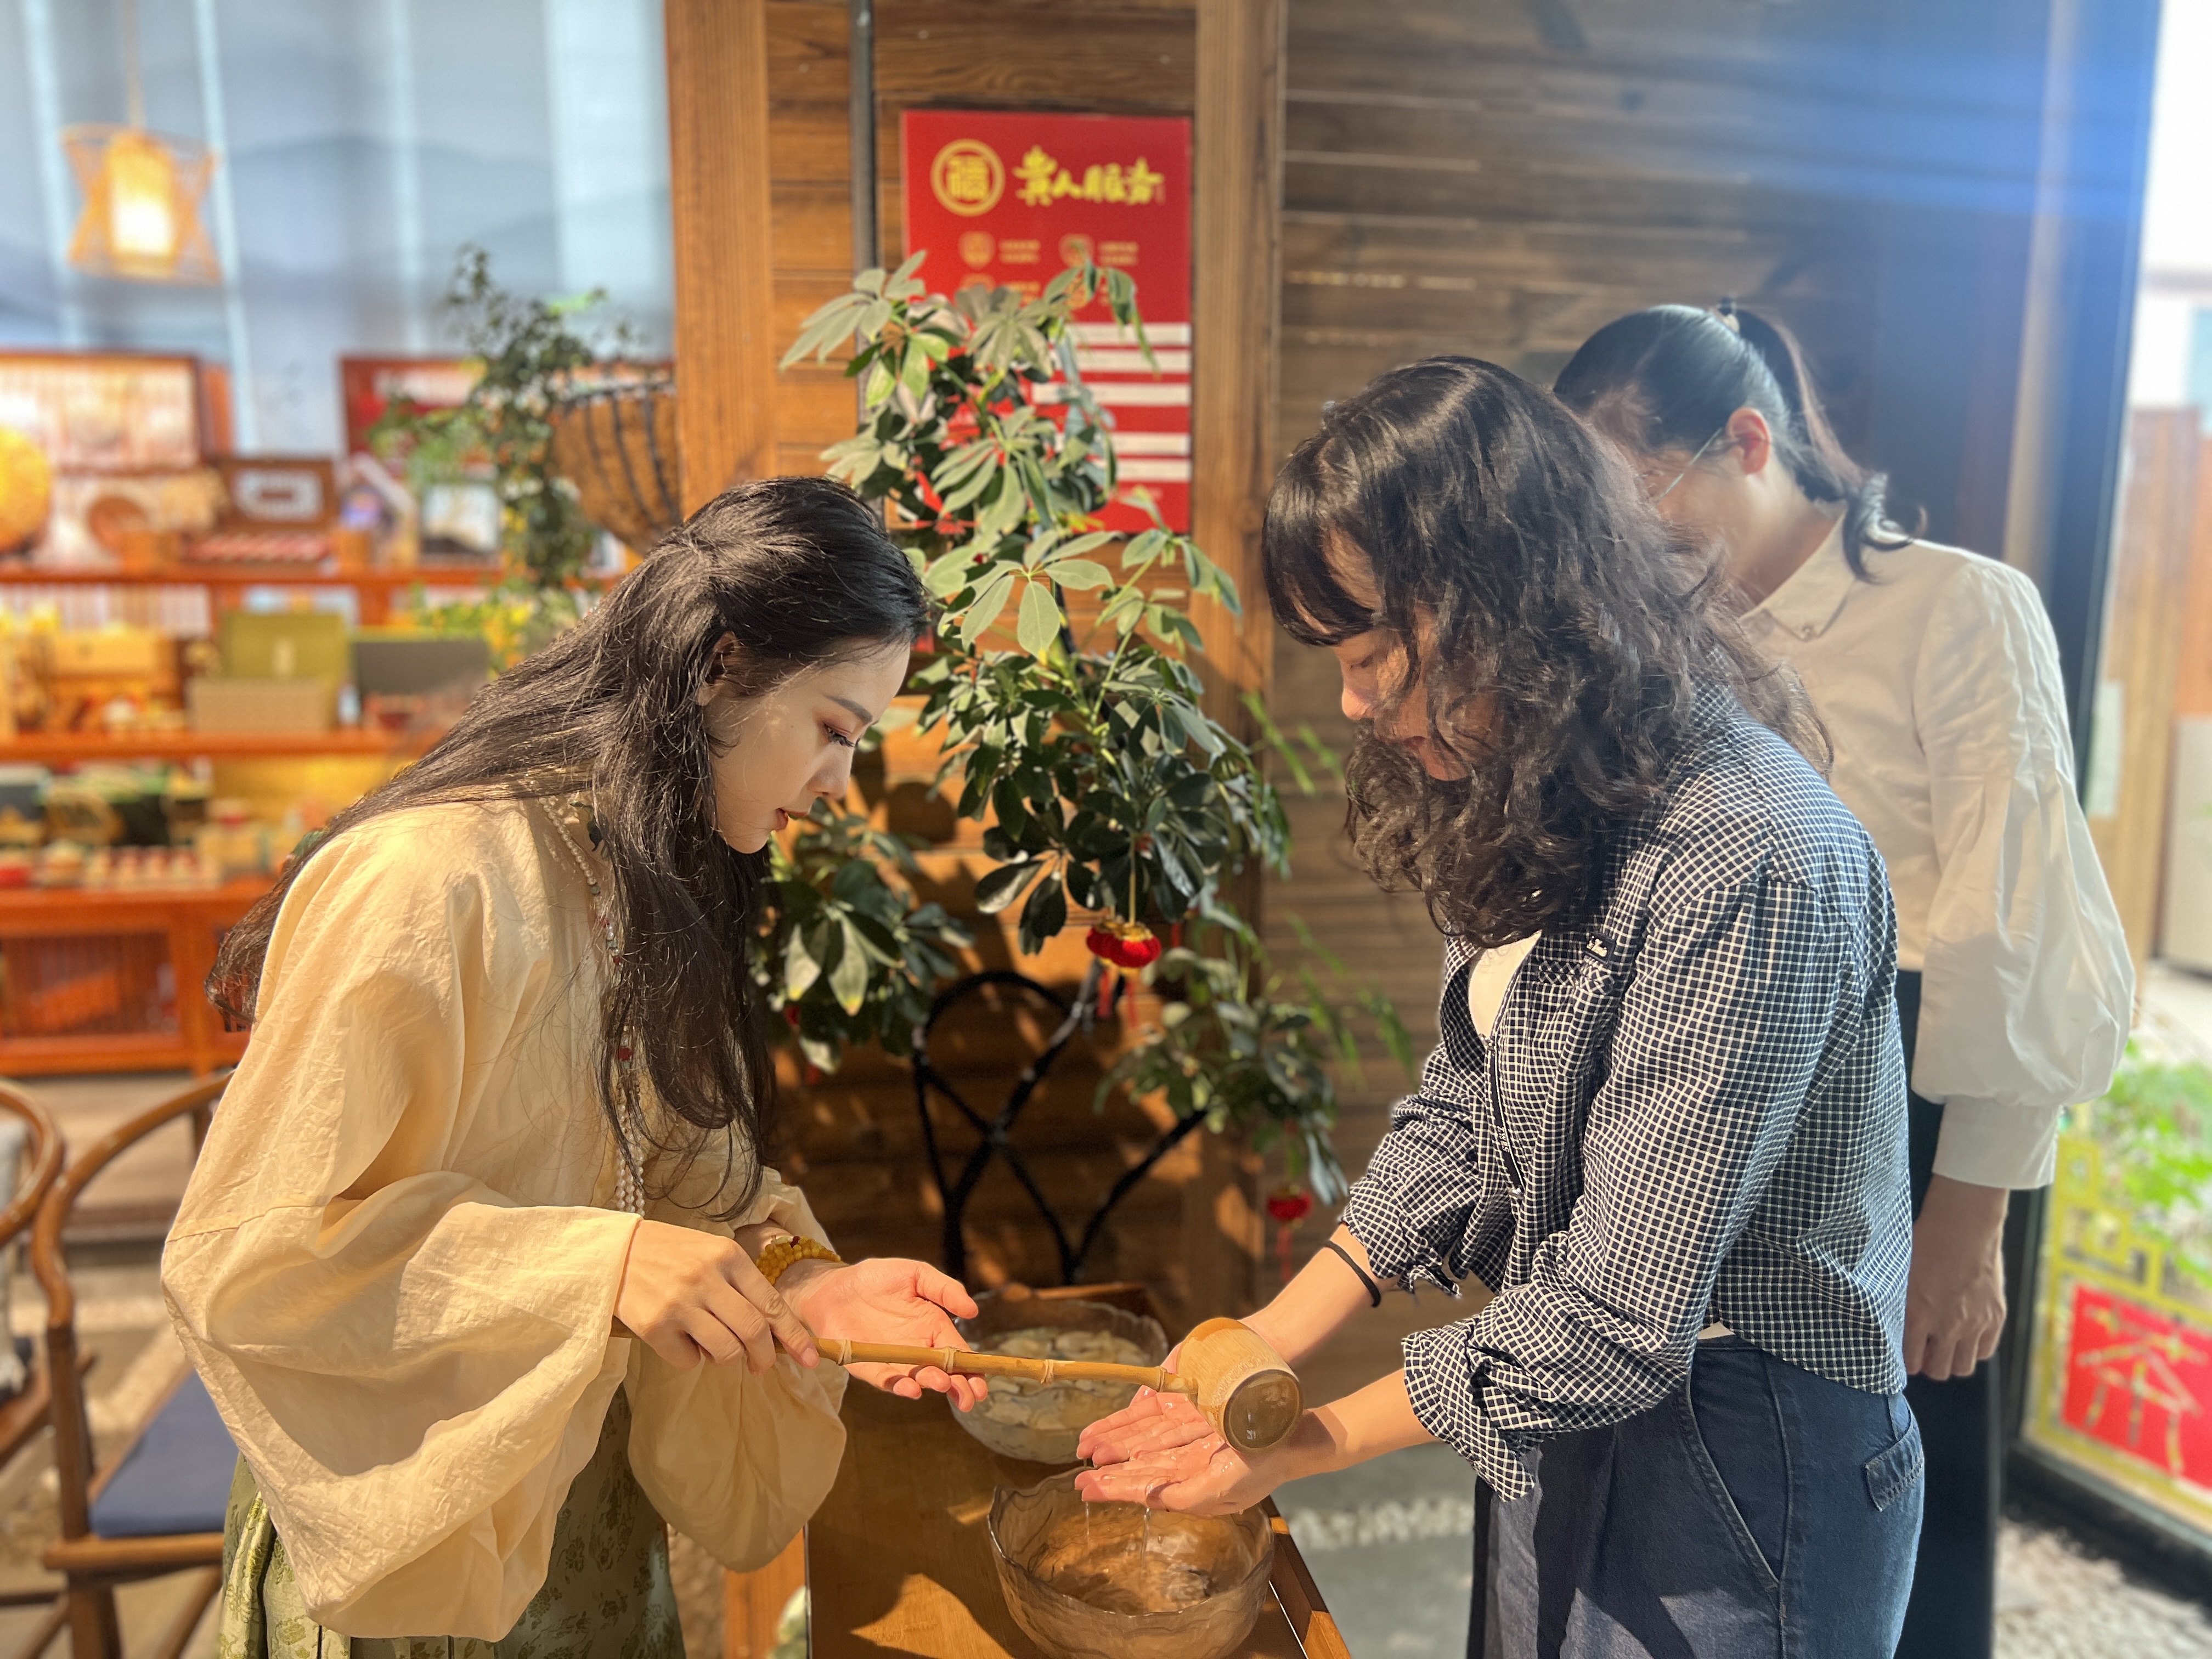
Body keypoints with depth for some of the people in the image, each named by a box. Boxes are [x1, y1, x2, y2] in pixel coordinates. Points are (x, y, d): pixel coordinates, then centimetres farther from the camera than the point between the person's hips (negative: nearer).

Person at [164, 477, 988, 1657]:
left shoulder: (657, 884, 0)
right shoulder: (435, 883, -27)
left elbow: (680, 1164, 3)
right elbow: (238, 1252, -25)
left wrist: (799, 1279, -15)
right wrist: (597, 1268, -32)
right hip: (406, 1532, -7)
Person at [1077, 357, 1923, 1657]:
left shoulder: (1748, 869, -30)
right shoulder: (1540, 815, -1)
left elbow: (1618, 1325, -27)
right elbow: (1457, 1120, 4)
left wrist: (1305, 1442, -15)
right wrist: (1263, 1346, -4)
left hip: (1740, 1466, -7)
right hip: (1569, 1423, 8)